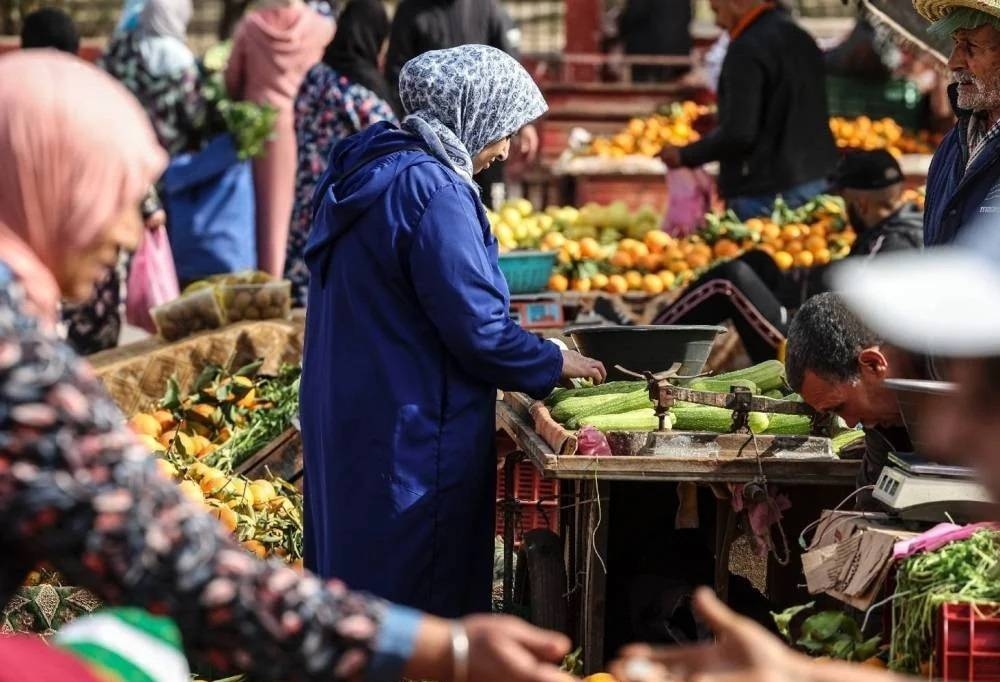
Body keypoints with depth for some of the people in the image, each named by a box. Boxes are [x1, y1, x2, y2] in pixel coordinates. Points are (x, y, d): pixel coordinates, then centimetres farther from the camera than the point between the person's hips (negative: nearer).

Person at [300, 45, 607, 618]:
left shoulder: (368, 165, 9)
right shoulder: (434, 192, -20)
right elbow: (479, 328, -20)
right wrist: (554, 364, -3)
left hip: (348, 417, 9)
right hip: (410, 436, -9)